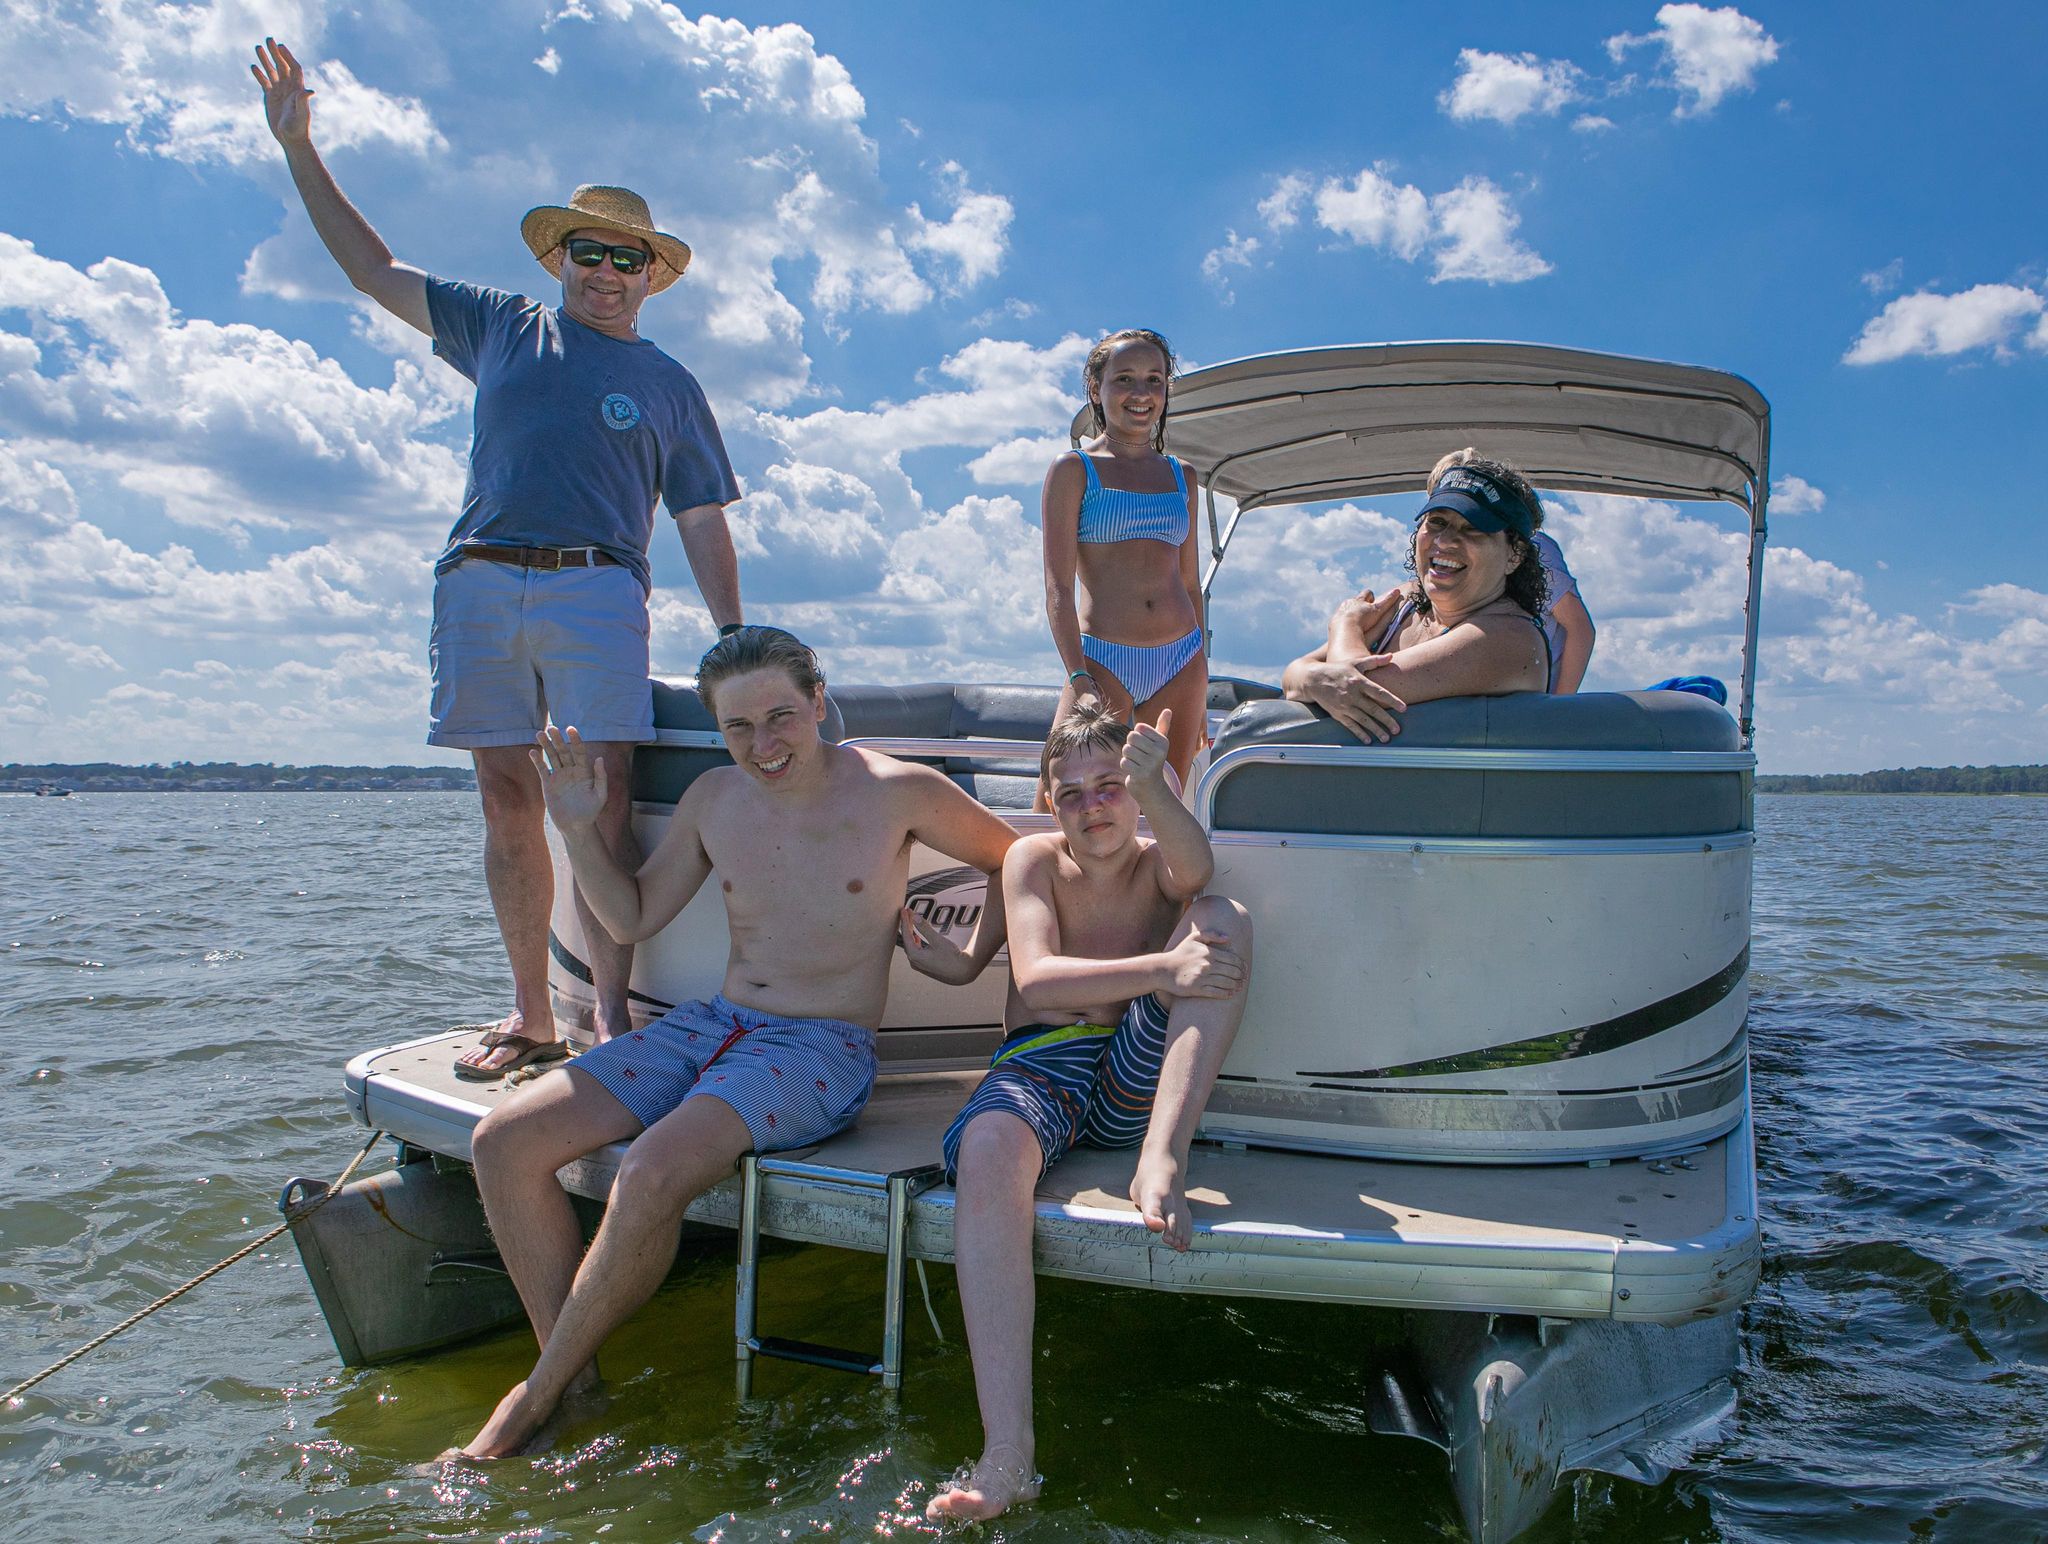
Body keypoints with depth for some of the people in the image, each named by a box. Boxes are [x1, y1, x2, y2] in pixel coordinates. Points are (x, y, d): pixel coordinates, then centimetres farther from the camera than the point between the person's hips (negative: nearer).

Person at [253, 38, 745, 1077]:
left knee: (604, 800, -14)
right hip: (480, 582, 2)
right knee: (508, 800, 0)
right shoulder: (502, 329, 22)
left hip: (595, 585, -2)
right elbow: (374, 270, 27)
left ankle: (612, 1010, -10)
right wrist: (299, 149, 25)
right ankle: (530, 1013, 7)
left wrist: (734, 639, 2)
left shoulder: (669, 386, 17)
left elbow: (703, 525, 12)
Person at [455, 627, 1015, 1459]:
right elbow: (633, 916, 17)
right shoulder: (714, 798, 8)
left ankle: (540, 1391, -9)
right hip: (712, 1023, 6)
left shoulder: (899, 792, -6)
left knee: (655, 1169, -32)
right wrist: (578, 830, 4)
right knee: (503, 1141, -10)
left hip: (825, 1048, -6)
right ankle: (575, 1375, -2)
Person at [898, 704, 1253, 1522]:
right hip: (1040, 1068, -1)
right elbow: (1036, 977, -8)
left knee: (1224, 919, -19)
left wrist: (1153, 789, -43)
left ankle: (1162, 1160, -34)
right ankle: (1008, 1453, -43)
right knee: (986, 1149, -38)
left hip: (1138, 1079, 1)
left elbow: (1194, 866, -21)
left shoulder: (1157, 863, 8)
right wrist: (1161, 971, -22)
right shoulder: (1033, 859, 9)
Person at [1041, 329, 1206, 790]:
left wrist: (1200, 688, 15)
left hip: (1180, 664, 4)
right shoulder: (1072, 470, 2)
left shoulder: (1180, 477, 16)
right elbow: (1058, 587, -5)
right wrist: (1079, 679, -17)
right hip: (1102, 660, -4)